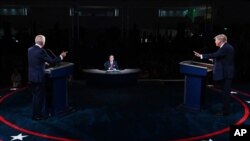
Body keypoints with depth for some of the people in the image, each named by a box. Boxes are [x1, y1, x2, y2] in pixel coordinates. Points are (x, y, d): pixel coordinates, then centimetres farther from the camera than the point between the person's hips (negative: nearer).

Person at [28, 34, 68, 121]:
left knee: (35, 96, 19)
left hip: (31, 76, 8)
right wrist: (61, 56, -3)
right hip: (39, 77, -8)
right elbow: (52, 61, -15)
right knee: (40, 96, 5)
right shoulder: (41, 51, -19)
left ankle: (35, 113, 28)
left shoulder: (30, 49, 5)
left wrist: (44, 62, 31)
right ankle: (37, 115, 13)